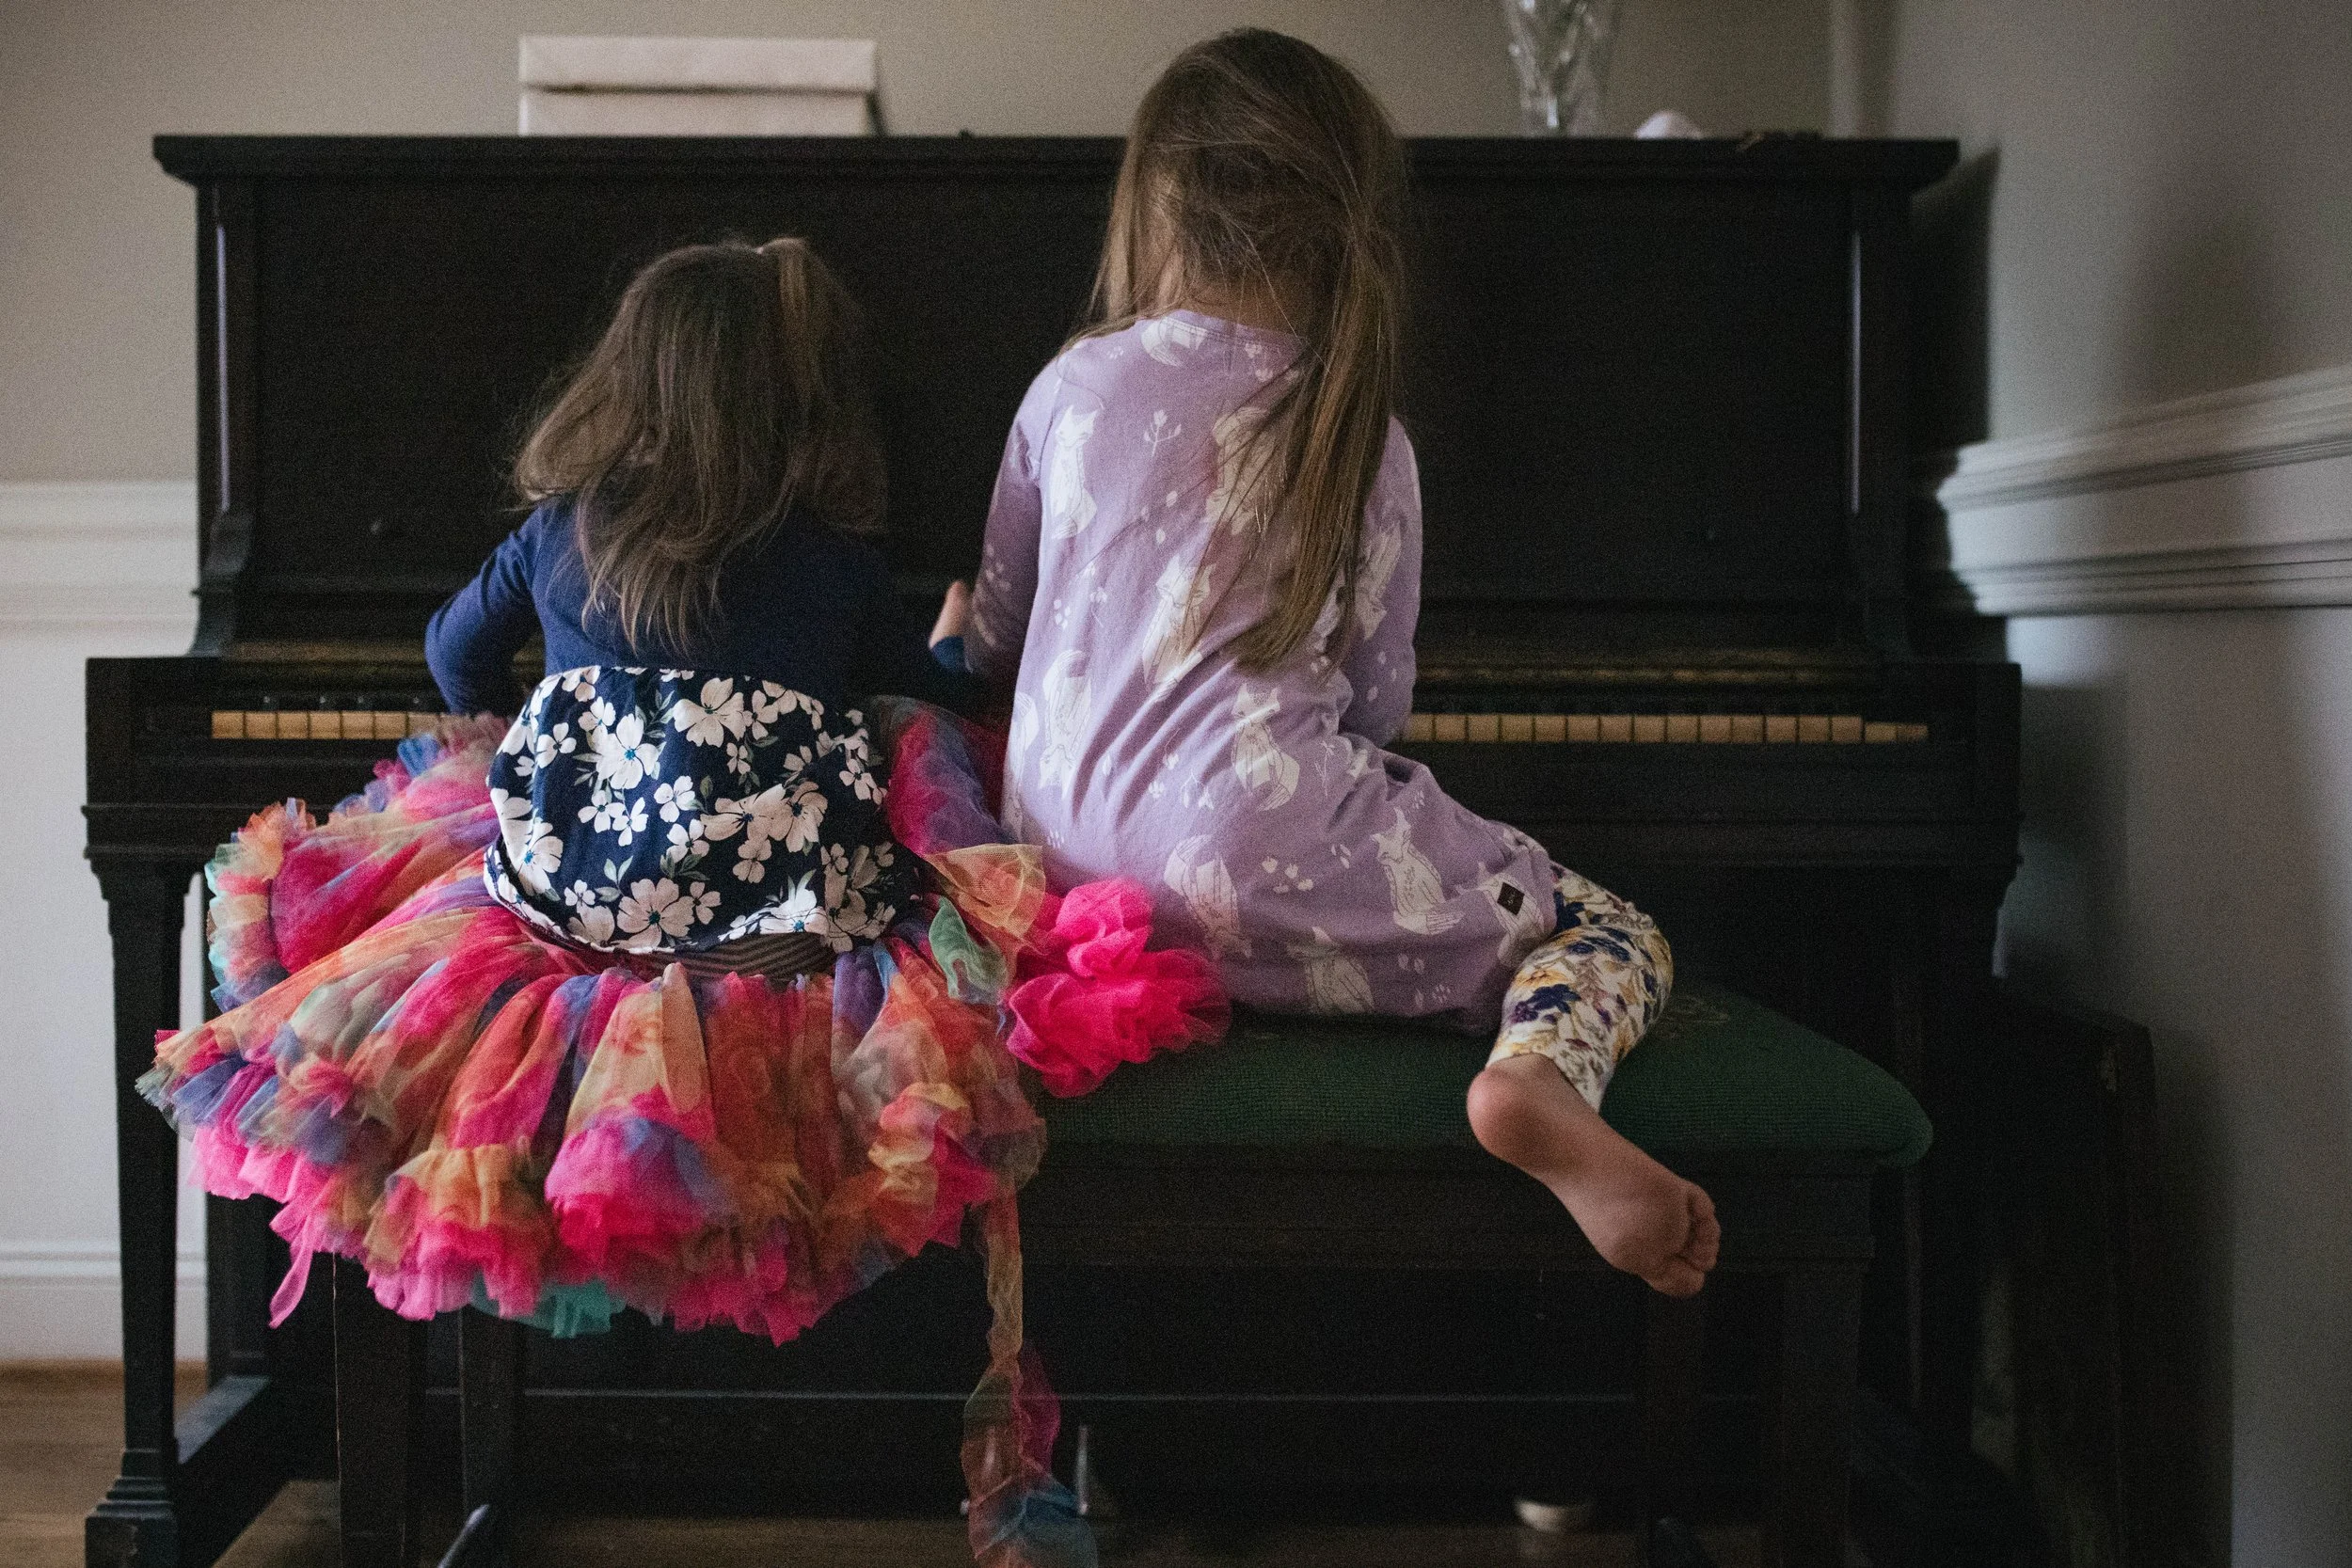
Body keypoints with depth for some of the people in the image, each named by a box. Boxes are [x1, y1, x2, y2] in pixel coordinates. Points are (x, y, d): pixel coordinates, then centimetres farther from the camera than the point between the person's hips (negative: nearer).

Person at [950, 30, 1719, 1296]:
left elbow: (995, 643, 21)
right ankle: (1539, 1084, -23)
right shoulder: (1365, 437, 6)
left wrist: (960, 634, 46)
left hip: (1061, 862, 4)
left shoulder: (1070, 385, 10)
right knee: (1618, 935, 10)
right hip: (1251, 867, -3)